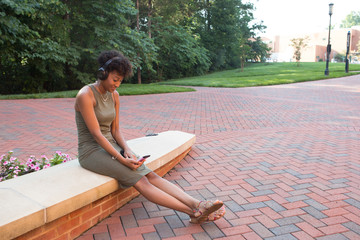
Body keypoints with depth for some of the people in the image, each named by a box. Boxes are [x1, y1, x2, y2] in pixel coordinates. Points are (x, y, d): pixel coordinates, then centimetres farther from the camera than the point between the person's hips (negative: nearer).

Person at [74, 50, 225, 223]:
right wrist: (121, 160, -24)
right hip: (91, 152, -7)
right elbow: (96, 134, -21)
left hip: (110, 147, 7)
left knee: (151, 175, -15)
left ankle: (197, 205, -25)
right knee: (140, 181, -22)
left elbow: (115, 130, 8)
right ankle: (192, 212, -27)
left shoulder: (114, 95, 6)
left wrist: (126, 150, -10)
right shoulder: (85, 95, -17)